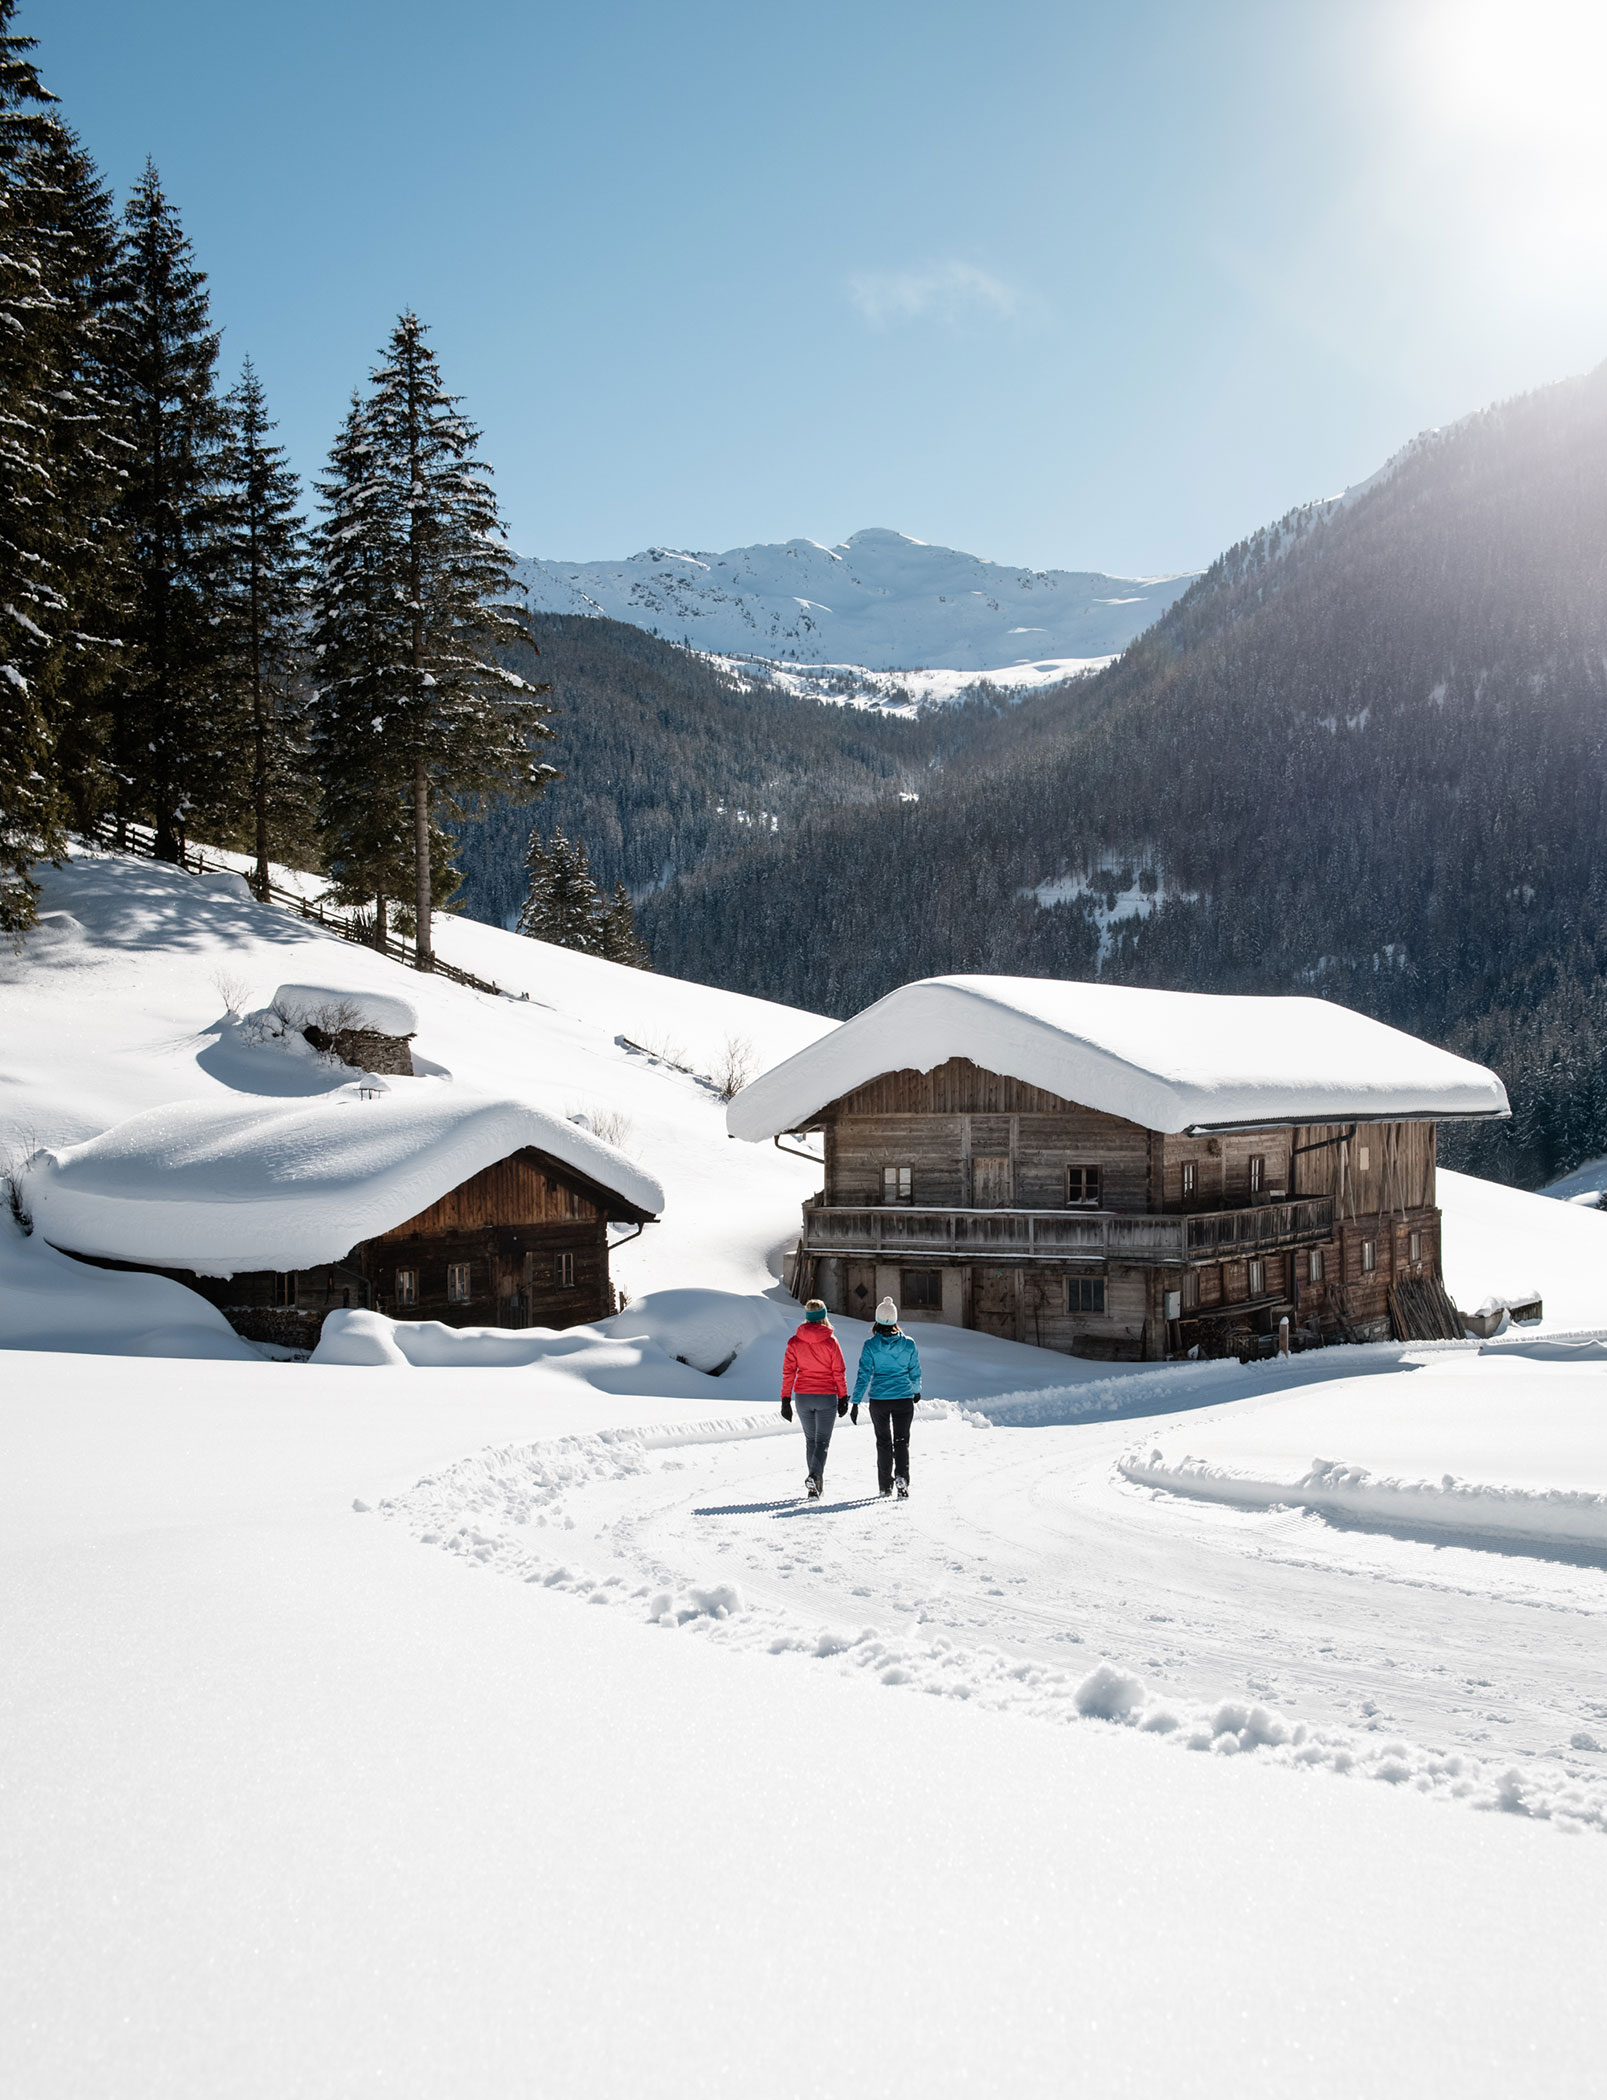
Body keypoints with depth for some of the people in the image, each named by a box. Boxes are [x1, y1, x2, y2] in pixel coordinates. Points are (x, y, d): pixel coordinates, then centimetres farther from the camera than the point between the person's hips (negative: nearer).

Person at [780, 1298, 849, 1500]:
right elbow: (839, 1372, -5)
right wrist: (843, 1398, 4)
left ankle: (816, 1484, 21)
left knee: (811, 1440, 17)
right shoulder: (830, 1341, -7)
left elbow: (788, 1372, -2)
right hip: (826, 1397, -2)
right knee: (822, 1441, 2)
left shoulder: (795, 1342, -2)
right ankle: (813, 1476, -23)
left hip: (803, 1397, 2)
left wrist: (785, 1400, 2)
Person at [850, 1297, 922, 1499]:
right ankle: (902, 1476, -18)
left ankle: (885, 1485, 18)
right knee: (902, 1440, 6)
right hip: (904, 1399, 0)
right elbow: (916, 1373, 7)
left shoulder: (870, 1345, -7)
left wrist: (856, 1402, -5)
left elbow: (864, 1375, -8)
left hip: (879, 1400, 0)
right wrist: (916, 1392, 26)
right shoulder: (908, 1344, -2)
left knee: (883, 1442, 14)